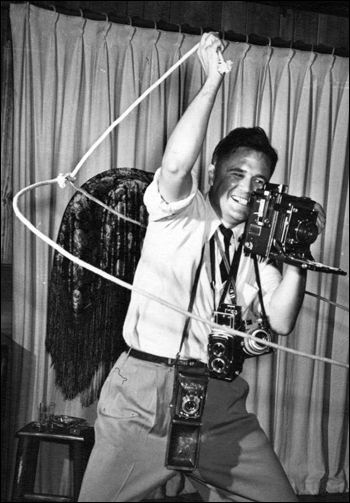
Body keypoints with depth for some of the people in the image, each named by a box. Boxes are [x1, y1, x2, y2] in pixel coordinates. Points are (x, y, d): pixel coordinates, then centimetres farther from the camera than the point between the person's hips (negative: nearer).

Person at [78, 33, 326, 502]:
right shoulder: (178, 212, -1)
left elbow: (280, 321, 1)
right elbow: (175, 163, -23)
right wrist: (213, 80, -16)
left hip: (219, 405, 4)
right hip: (143, 396, -4)